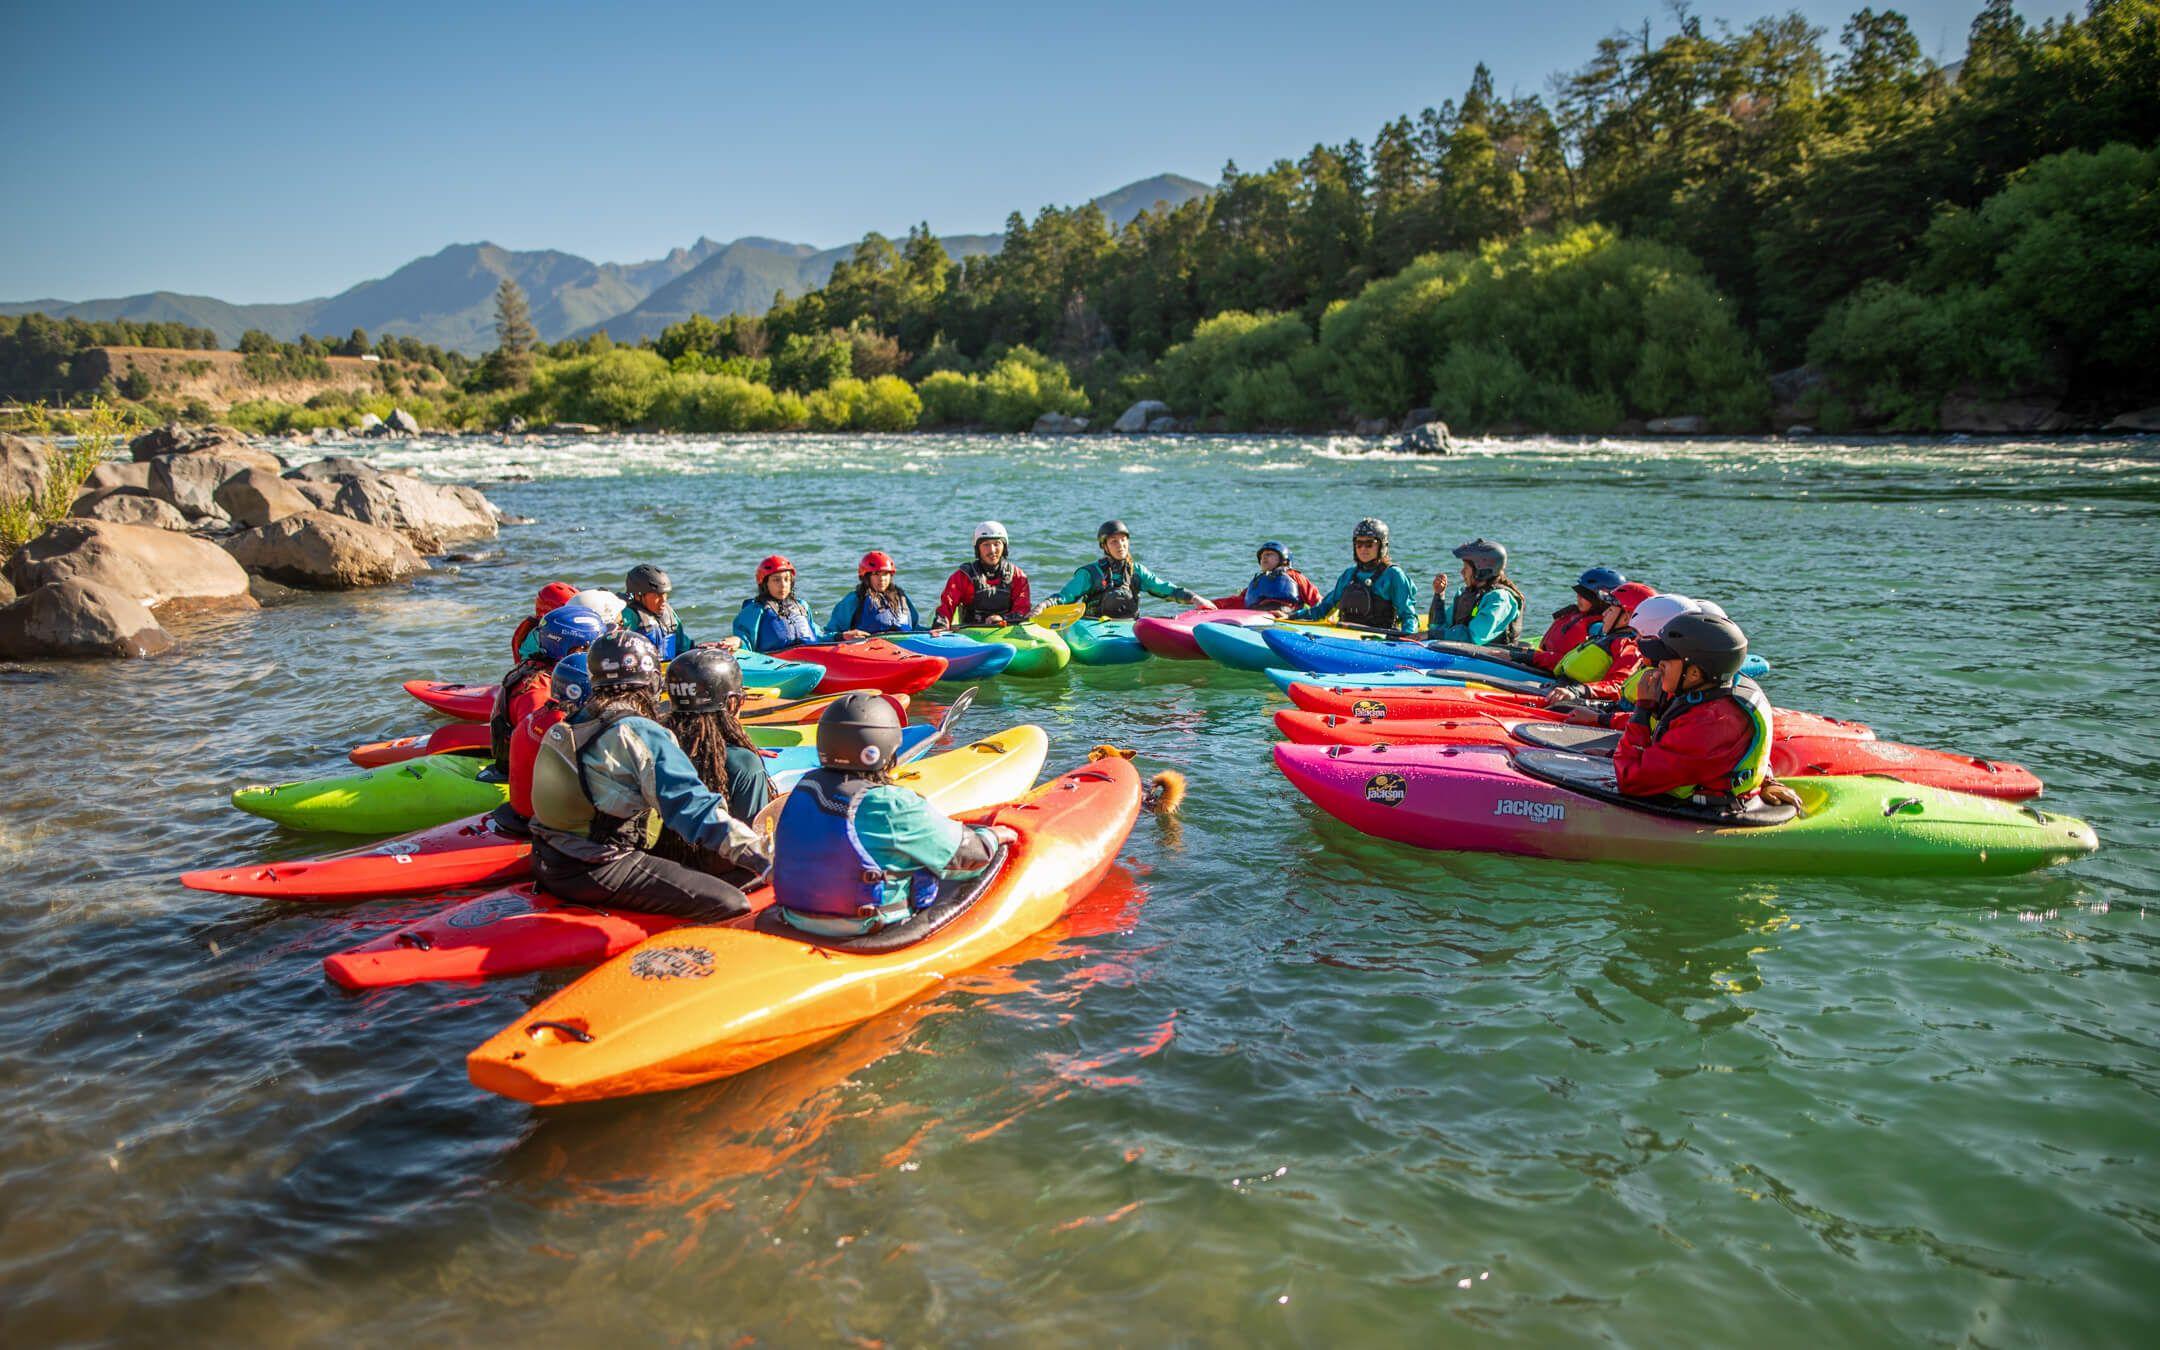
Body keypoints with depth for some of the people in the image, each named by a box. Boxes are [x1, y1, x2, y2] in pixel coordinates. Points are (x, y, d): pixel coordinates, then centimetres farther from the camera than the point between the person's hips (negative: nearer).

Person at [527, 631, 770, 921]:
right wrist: (764, 858, -24)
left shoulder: (569, 728, 12)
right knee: (732, 906, -14)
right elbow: (694, 808, -22)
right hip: (595, 875, -9)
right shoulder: (641, 734, -15)